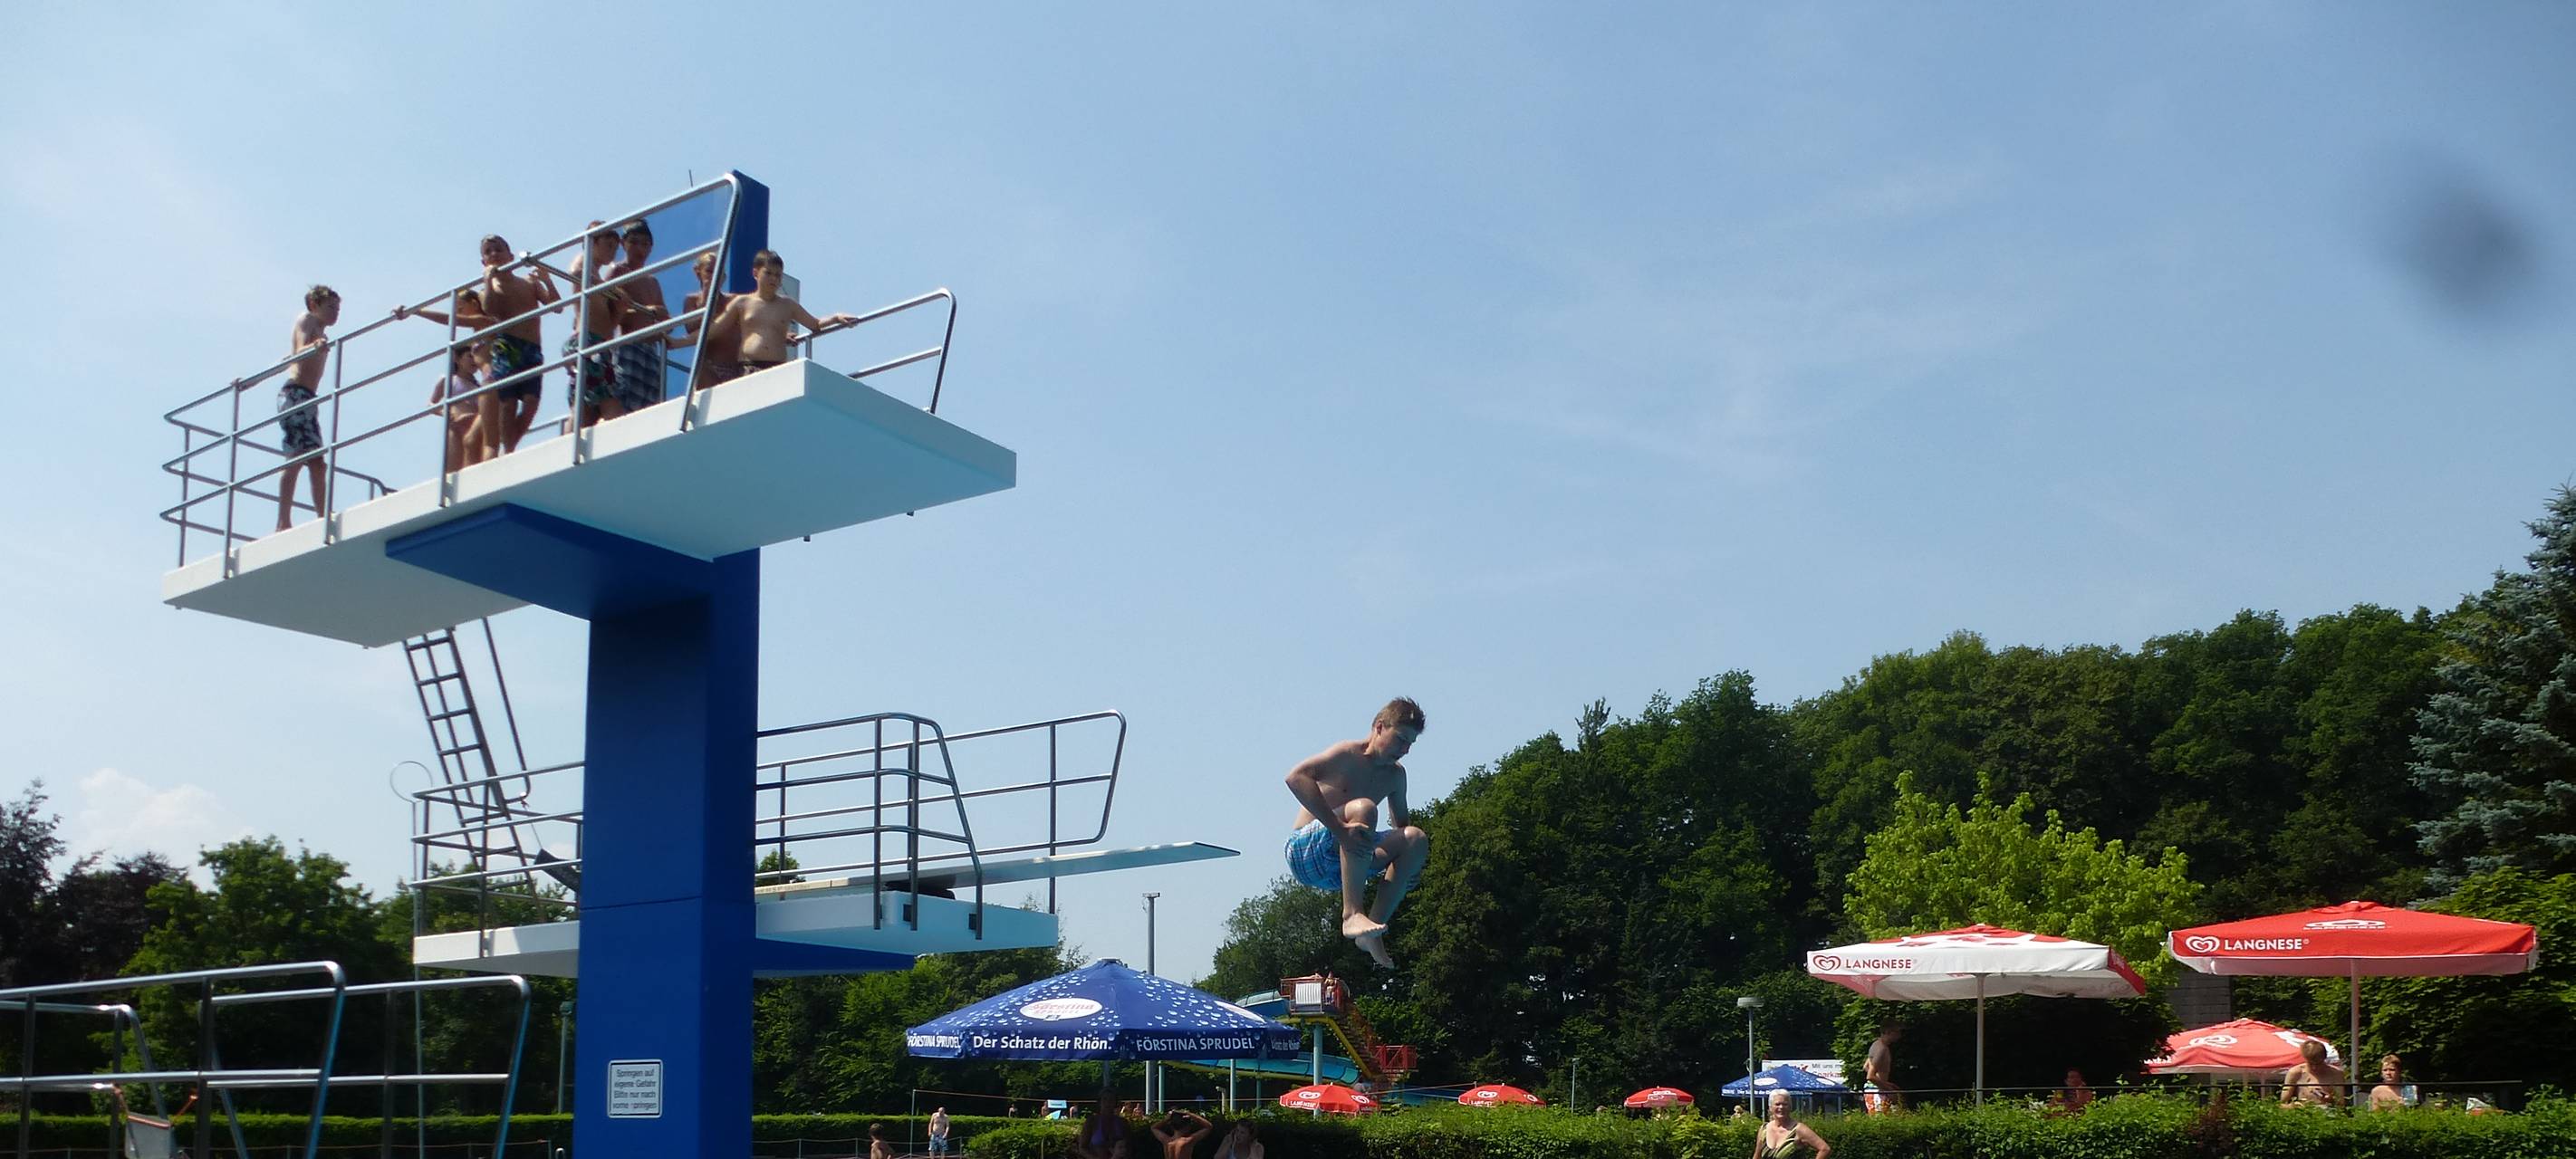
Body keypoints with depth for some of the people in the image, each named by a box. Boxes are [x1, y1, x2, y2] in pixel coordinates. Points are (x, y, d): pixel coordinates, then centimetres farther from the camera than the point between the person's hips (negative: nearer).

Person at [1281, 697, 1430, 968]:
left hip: (1336, 870, 8)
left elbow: (1402, 824, 23)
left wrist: (1409, 862, 0)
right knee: (1363, 808, -32)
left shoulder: (1395, 775, 12)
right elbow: (1296, 777, -28)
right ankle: (1351, 914, -38)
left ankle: (1372, 932, -16)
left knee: (1416, 839, -9)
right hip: (1306, 852, -8)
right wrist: (1339, 828, -36)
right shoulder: (1349, 755, -11)